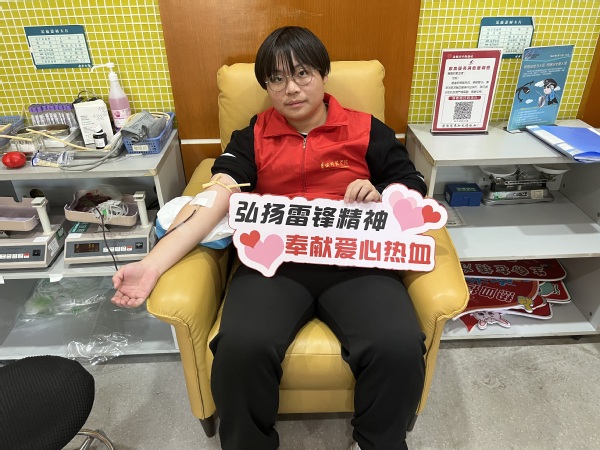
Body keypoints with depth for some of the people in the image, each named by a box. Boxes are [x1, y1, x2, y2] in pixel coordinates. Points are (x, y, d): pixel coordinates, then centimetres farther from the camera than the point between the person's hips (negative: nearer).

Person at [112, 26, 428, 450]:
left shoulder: (367, 130, 14)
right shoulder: (252, 137, 13)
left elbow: (416, 191, 17)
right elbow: (212, 200, -1)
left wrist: (379, 197, -8)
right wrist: (152, 265, -15)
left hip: (354, 261, 1)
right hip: (273, 260, 0)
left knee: (399, 349, -26)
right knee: (241, 348, -29)